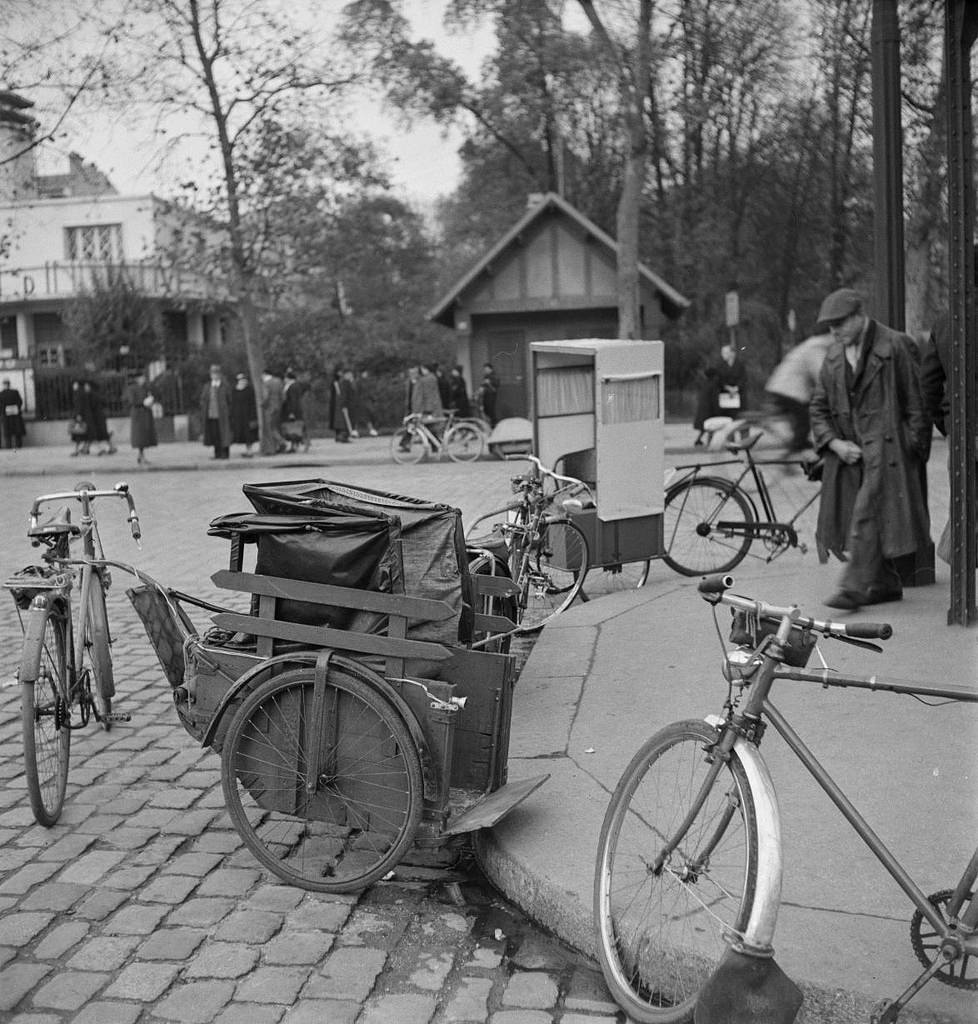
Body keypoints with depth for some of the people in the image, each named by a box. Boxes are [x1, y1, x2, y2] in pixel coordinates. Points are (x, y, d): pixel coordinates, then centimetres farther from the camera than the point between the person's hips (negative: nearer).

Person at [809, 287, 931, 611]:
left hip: (884, 447, -6)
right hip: (847, 449, 7)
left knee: (866, 515, -14)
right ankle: (885, 584, 22)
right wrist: (834, 442, -1)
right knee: (854, 516, 8)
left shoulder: (895, 346, -6)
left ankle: (855, 587, -14)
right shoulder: (833, 356, 13)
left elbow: (915, 401, -4)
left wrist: (916, 447, -6)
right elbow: (819, 407, 14)